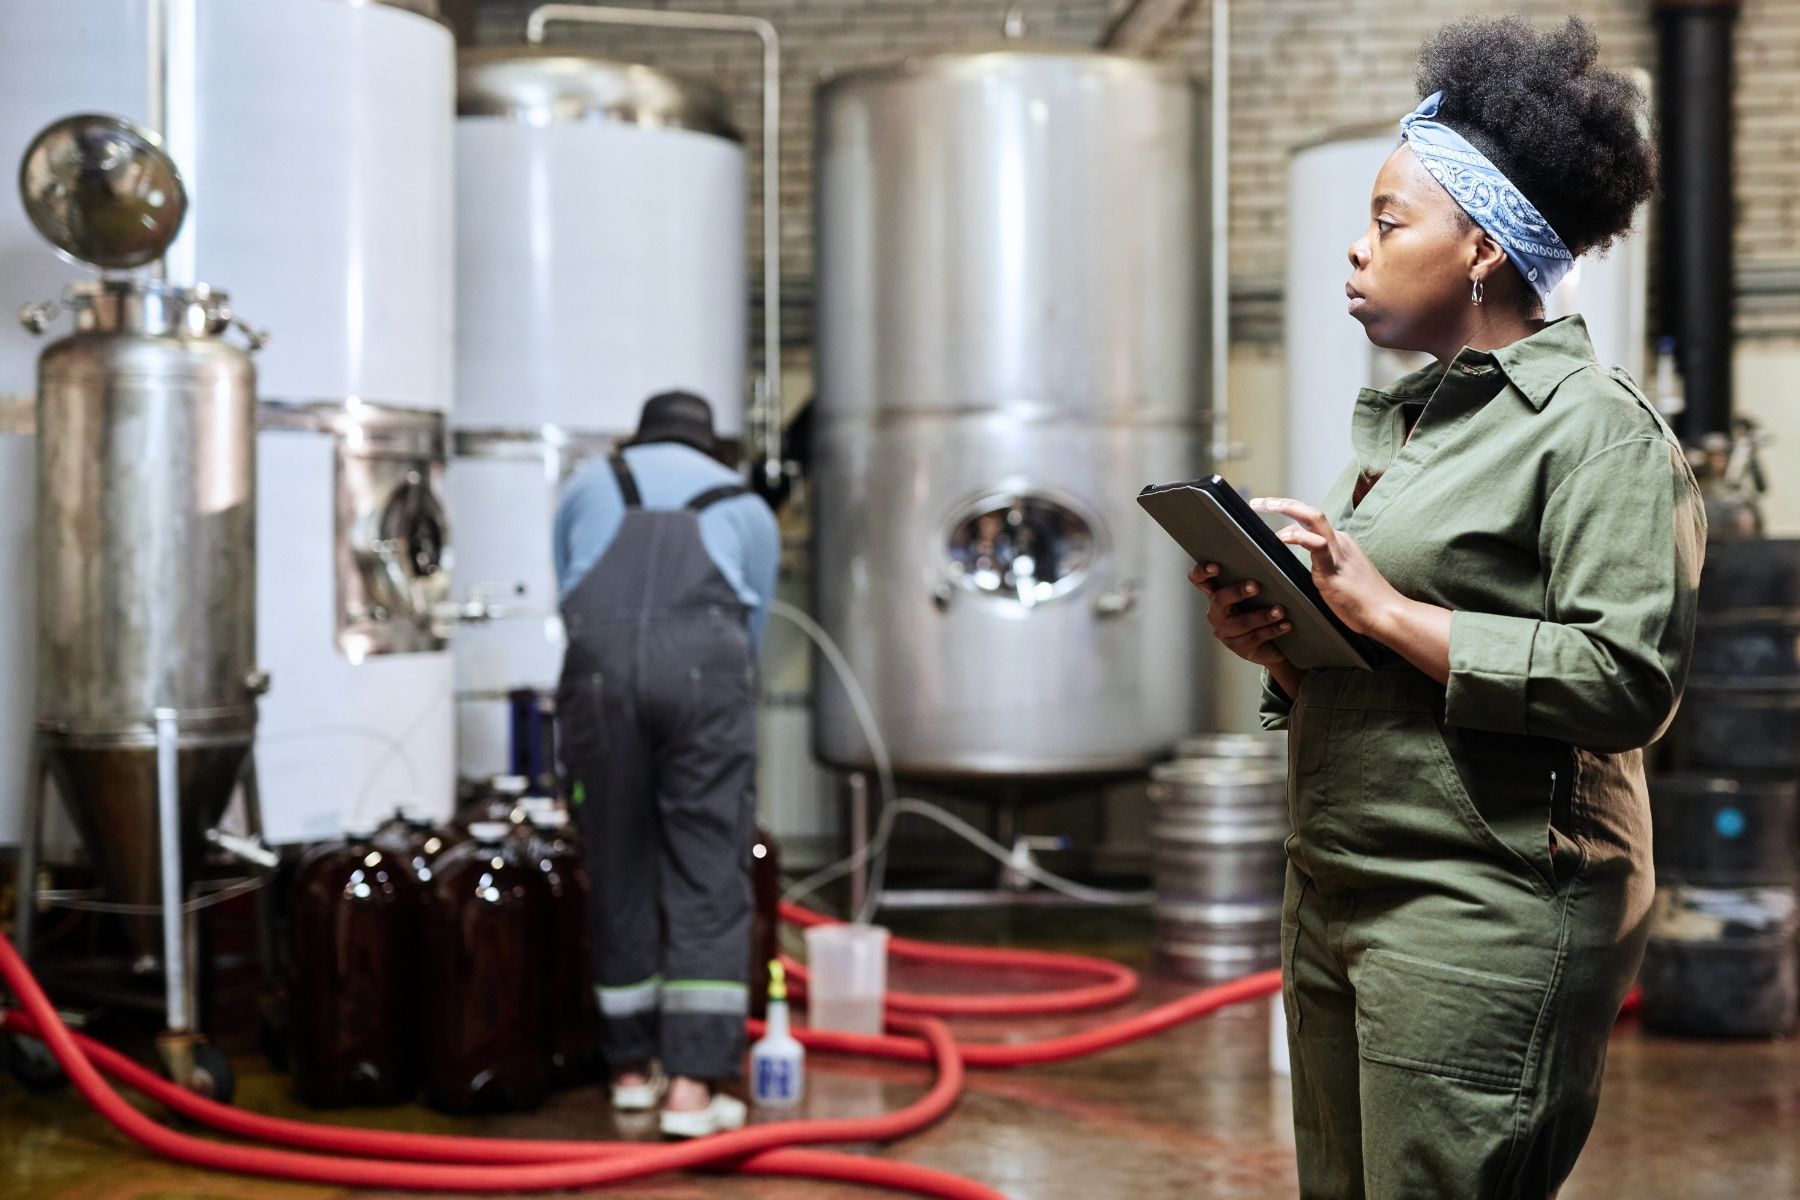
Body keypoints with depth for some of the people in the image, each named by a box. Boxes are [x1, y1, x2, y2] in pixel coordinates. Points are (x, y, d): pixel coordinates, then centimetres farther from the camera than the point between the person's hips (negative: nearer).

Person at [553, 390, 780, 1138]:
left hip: (600, 667, 1)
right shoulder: (746, 506, 28)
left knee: (619, 877, 12)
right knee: (709, 885, 2)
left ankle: (633, 1067, 24)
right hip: (704, 668, -1)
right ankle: (691, 1086, -4)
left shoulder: (587, 487, 30)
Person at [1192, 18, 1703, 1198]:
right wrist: (1277, 645, -1)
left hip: (1487, 913, -8)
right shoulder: (1403, 417, 15)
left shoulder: (1593, 423, -9)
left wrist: (1387, 612, -20)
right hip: (1336, 898, 8)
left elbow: (1631, 680, -21)